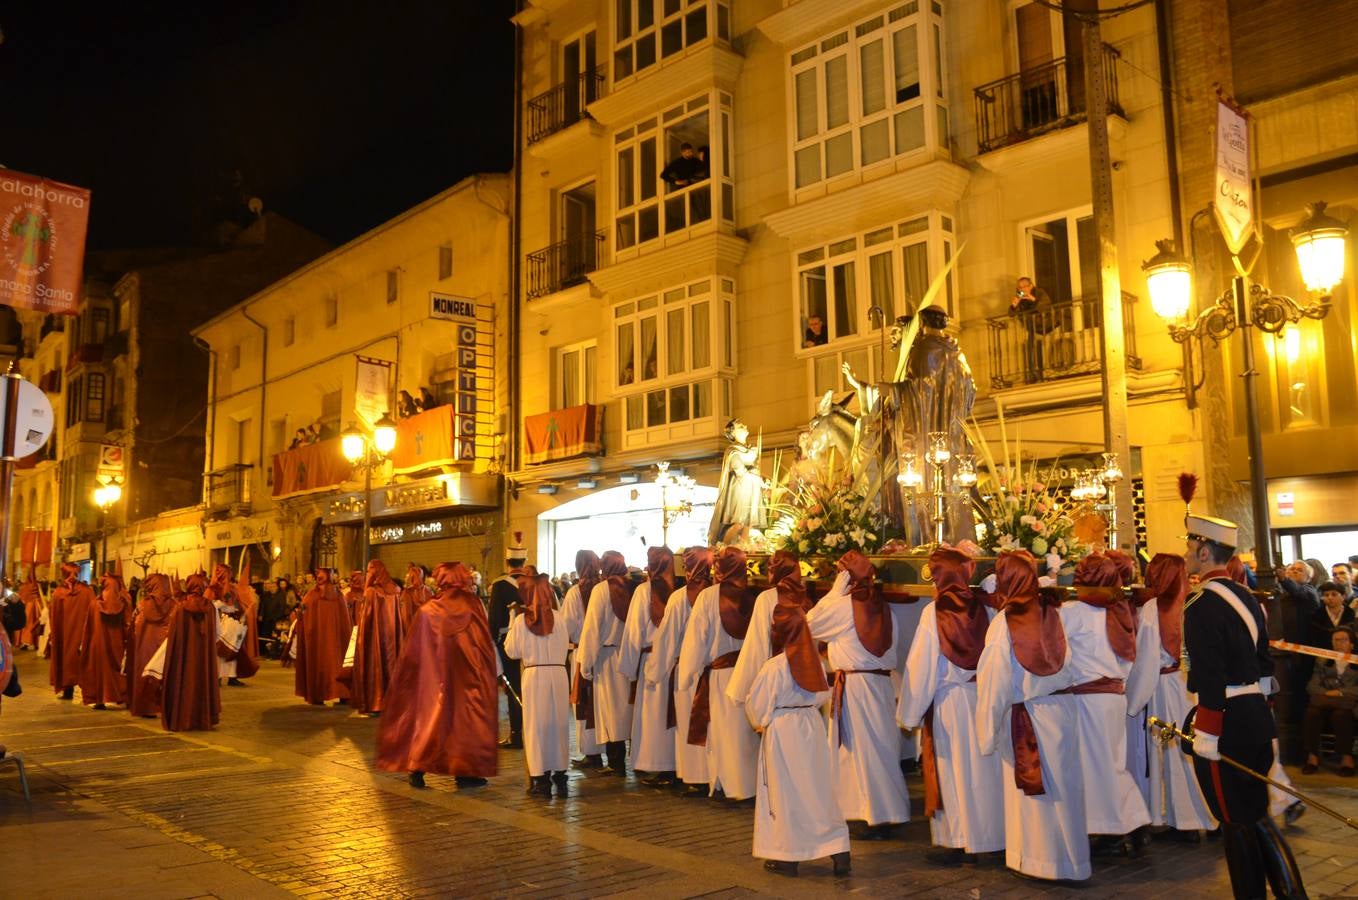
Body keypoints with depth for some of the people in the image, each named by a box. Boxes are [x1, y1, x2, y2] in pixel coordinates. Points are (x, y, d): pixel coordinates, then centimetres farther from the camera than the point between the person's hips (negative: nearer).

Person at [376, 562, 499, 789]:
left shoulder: (427, 610, -1)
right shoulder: (473, 604, -7)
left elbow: (413, 651, 4)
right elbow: (487, 642, -6)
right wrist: (494, 670, 3)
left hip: (434, 675, 2)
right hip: (468, 675, -2)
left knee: (429, 717, 13)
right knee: (466, 715, 7)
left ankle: (418, 768, 10)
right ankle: (465, 771, 8)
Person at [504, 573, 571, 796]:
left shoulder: (521, 620, -5)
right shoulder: (558, 619, -1)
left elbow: (512, 651, 3)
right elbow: (565, 647, 8)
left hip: (534, 675, -1)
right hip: (559, 673, 1)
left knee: (536, 725, 7)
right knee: (558, 723, 12)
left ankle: (541, 778, 8)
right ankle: (559, 775, 17)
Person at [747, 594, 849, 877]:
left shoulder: (774, 666, -18)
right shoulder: (815, 662, -2)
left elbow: (756, 706, -10)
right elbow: (823, 696, 9)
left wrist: (761, 722, 9)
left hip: (781, 732, -5)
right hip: (812, 727, 5)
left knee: (784, 792, 6)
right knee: (818, 788, 12)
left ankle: (787, 856, 14)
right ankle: (838, 849, 11)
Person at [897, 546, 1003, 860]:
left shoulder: (934, 611, -12)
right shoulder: (983, 607, -3)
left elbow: (921, 665, -9)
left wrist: (911, 712, -2)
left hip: (947, 701, -3)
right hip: (982, 697, 3)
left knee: (952, 770, 8)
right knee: (982, 768, 14)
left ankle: (957, 840, 14)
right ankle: (989, 834, 23)